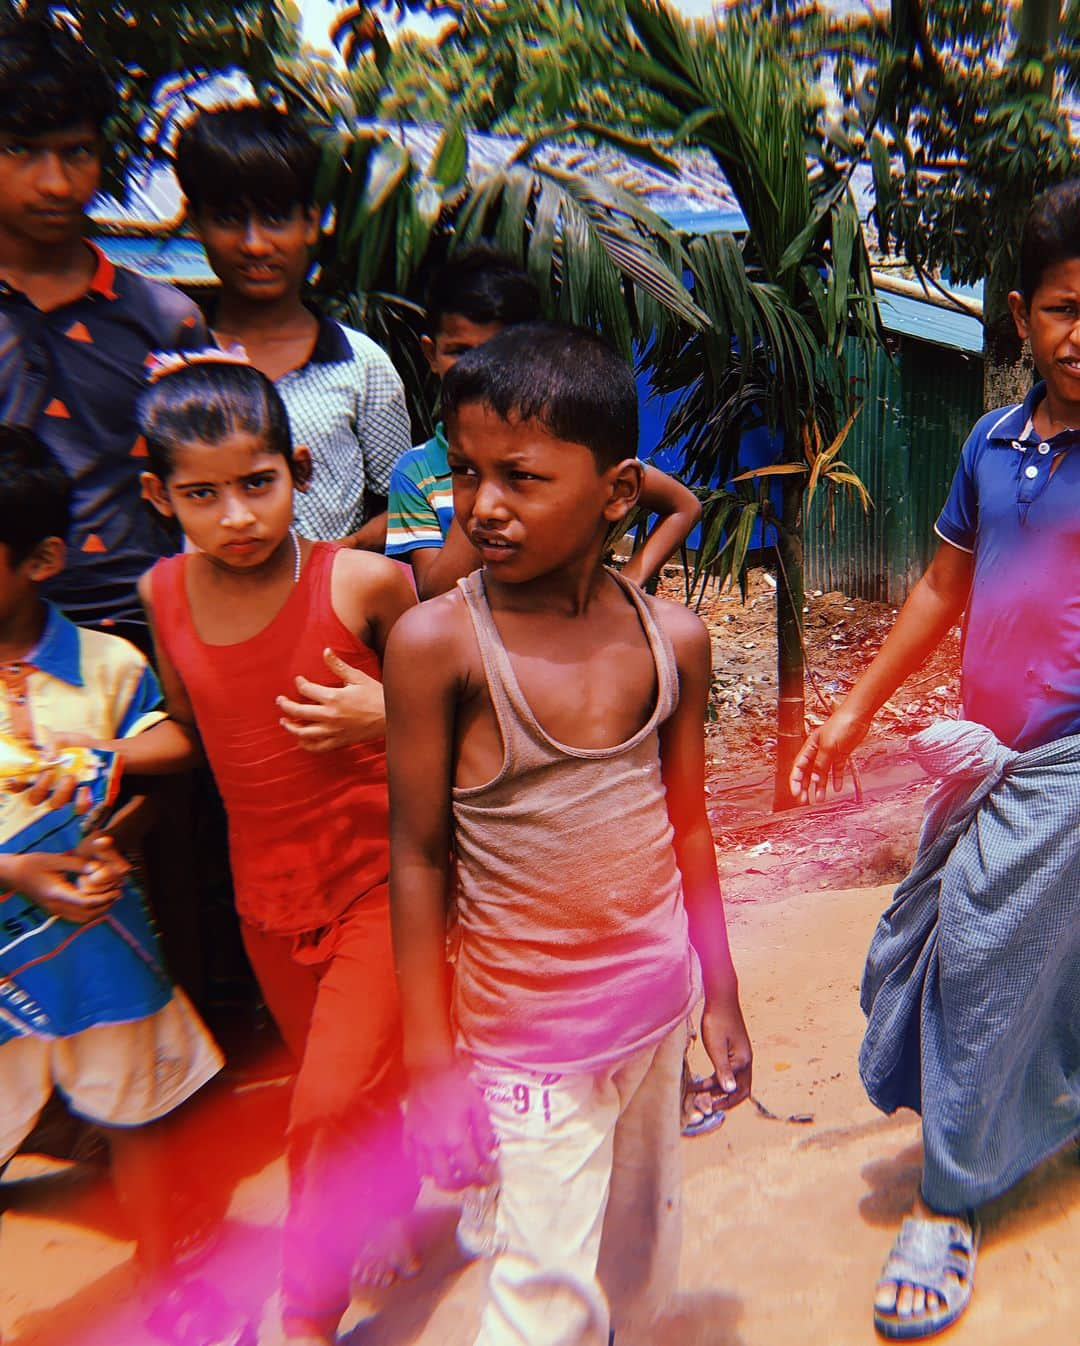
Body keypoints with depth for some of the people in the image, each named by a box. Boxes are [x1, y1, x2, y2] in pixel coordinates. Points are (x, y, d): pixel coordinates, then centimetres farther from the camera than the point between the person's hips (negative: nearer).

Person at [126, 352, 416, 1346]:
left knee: (333, 1104, -7)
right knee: (339, 1082, 23)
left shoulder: (366, 581, -17)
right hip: (267, 891, 4)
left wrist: (387, 717, -20)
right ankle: (390, 1203, 55)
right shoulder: (164, 594, -5)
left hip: (379, 880, -4)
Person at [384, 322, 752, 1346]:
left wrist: (719, 992, 11)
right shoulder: (437, 641, -18)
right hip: (527, 1024, -4)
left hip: (659, 995, 5)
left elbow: (686, 827, 4)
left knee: (643, 1241, 23)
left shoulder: (673, 639, -6)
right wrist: (431, 1057, -9)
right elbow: (418, 855, -13)